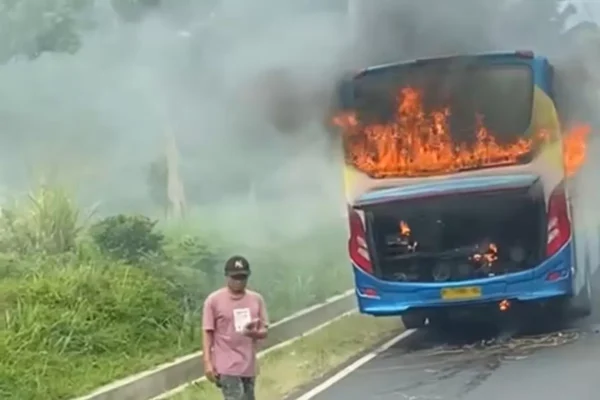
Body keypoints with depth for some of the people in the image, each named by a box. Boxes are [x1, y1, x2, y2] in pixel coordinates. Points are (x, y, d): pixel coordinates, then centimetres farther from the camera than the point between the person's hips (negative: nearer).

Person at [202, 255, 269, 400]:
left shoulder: (256, 299, 6)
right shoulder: (214, 300, -6)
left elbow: (264, 331, 8)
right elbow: (208, 333, -5)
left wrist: (254, 332, -16)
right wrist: (208, 363, -11)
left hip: (249, 365, 5)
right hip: (227, 366, -5)